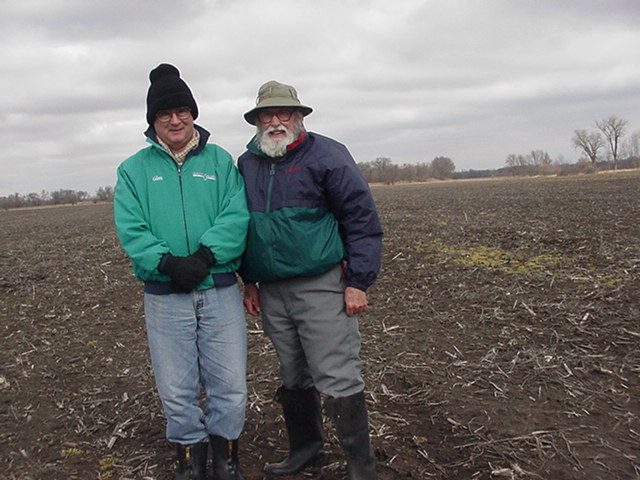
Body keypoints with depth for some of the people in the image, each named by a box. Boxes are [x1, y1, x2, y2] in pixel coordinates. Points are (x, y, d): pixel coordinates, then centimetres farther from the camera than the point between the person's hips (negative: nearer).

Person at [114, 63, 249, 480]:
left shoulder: (220, 160, 6)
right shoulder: (134, 169, 6)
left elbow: (236, 217, -6)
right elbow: (131, 230, -5)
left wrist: (204, 255, -21)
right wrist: (168, 263, -21)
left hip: (220, 291, 0)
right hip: (164, 295, 0)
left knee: (230, 385, 6)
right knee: (177, 390, 9)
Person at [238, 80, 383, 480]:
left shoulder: (327, 155, -5)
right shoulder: (246, 164, 11)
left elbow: (363, 219, -7)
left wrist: (358, 282, -11)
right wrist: (250, 281, 16)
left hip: (321, 288, -6)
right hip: (272, 291, 6)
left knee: (338, 380, -6)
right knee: (293, 378, 17)